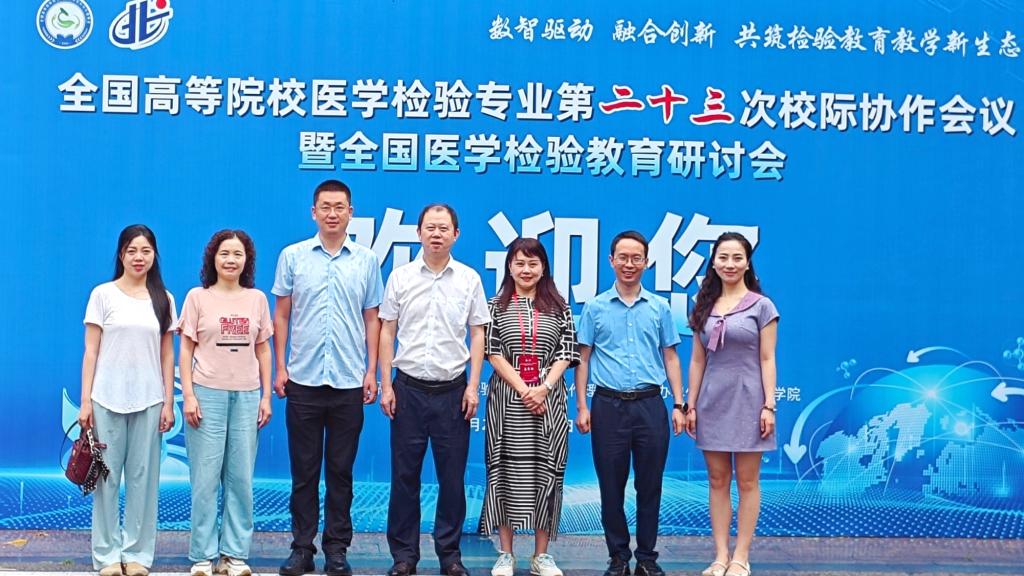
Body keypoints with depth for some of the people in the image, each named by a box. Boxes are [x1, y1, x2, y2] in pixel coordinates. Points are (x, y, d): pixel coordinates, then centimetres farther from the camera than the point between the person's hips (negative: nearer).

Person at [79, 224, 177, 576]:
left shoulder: (163, 300, 8)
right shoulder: (103, 295, 3)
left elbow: (167, 355, 8)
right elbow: (91, 352, 2)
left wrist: (168, 402, 3)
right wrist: (85, 400, -4)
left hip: (148, 401, 2)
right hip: (107, 399, -1)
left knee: (143, 477, 2)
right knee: (107, 476, -1)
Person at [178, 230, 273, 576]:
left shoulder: (257, 299, 9)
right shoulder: (198, 297, 2)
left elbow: (263, 350, 11)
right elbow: (186, 350, 1)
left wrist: (266, 396, 6)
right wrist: (188, 396, -7)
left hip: (247, 395, 2)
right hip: (207, 394, -2)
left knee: (241, 478, 3)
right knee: (205, 479, -1)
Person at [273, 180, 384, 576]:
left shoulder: (366, 260, 6)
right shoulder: (293, 256, 4)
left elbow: (372, 319, 9)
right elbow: (281, 315, 6)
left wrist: (371, 372, 2)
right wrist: (280, 368, 1)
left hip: (349, 382, 0)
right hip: (303, 380, 0)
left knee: (341, 471, 7)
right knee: (304, 471, 6)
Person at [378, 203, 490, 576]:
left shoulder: (469, 279, 4)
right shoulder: (401, 277, 4)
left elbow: (478, 335, 6)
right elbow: (387, 332, 6)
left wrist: (473, 386, -1)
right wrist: (386, 385, 1)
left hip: (452, 390, 0)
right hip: (408, 388, 0)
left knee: (452, 476, 5)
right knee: (404, 475, 4)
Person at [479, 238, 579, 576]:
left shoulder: (558, 307, 8)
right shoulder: (496, 306, 5)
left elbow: (566, 354, 2)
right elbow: (493, 354, -2)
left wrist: (543, 389, -12)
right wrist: (524, 390, -13)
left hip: (548, 400, 1)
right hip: (507, 401, -1)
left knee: (545, 472, 2)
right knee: (505, 472, 1)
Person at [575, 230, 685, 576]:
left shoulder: (659, 308, 8)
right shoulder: (595, 308, 5)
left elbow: (670, 358, 10)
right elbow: (583, 359, 6)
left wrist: (678, 405, 3)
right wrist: (582, 407, -1)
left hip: (650, 405, 1)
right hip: (608, 405, -1)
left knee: (650, 485, 5)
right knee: (611, 486, 5)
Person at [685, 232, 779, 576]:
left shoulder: (761, 306, -1)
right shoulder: (704, 307, 9)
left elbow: (767, 359, -4)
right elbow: (697, 360, 10)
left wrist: (769, 405, -10)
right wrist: (691, 404, 5)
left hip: (747, 399, -4)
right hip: (712, 401, 4)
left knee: (747, 482, 3)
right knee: (717, 481, 6)